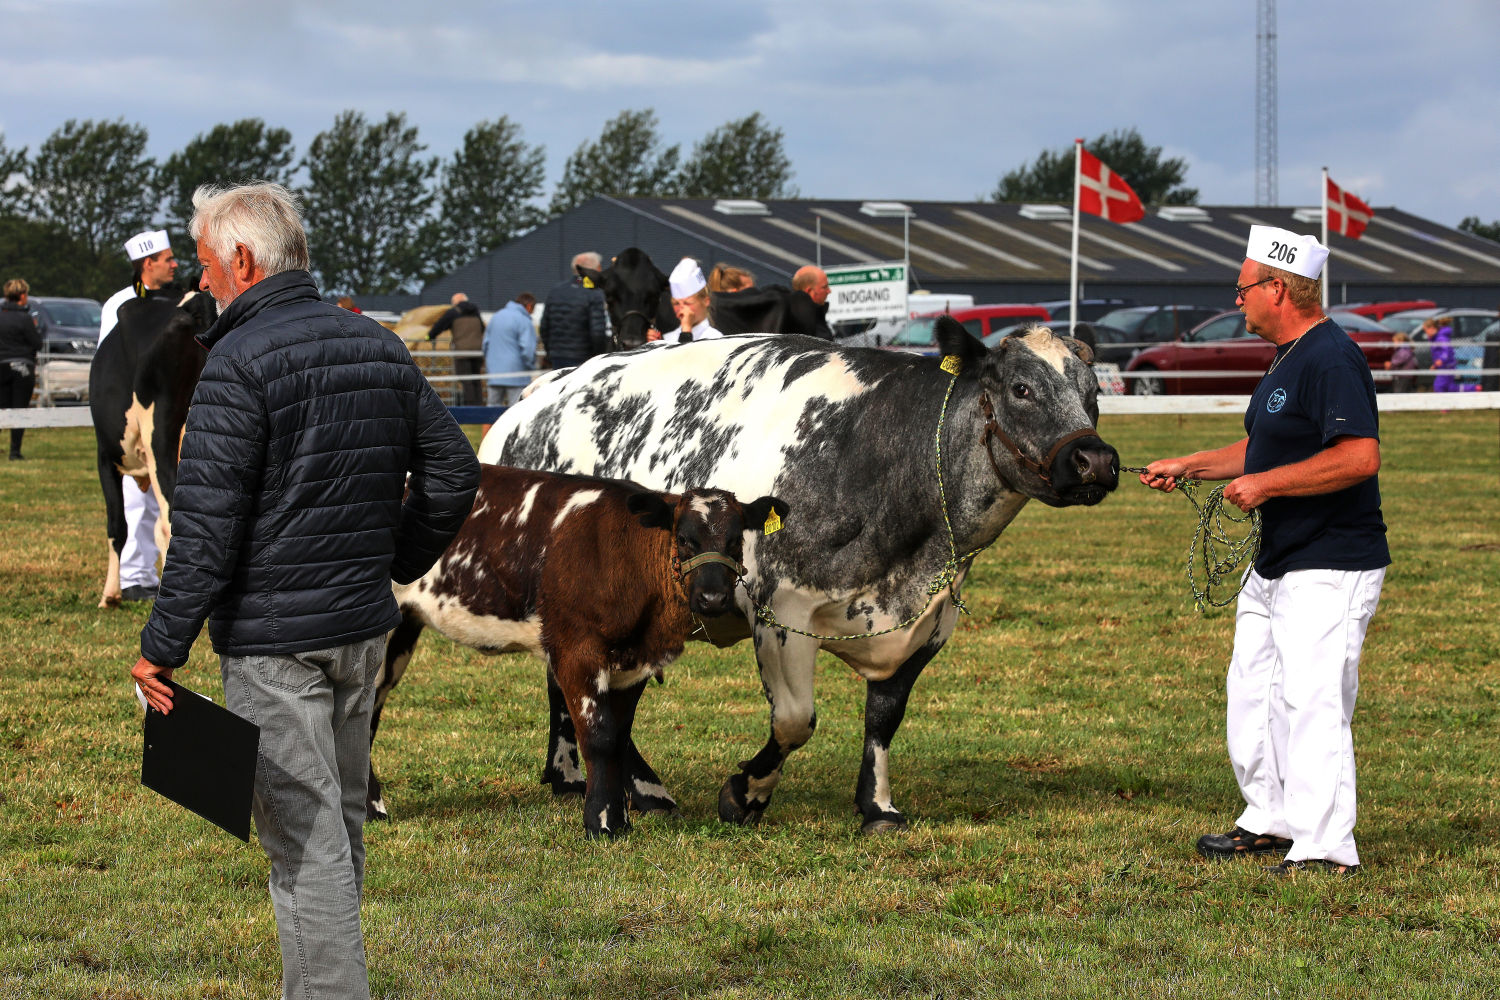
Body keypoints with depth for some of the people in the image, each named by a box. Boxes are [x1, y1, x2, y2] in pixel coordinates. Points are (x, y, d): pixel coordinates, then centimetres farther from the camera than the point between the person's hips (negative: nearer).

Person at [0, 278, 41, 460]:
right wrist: (34, 328, 8)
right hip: (22, 367, -4)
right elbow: (37, 343, -9)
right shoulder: (24, 318, -13)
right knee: (20, 410, 1)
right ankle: (15, 451, -1)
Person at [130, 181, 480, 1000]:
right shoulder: (377, 346, 8)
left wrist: (162, 647, -16)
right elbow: (452, 470, 15)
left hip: (273, 639, -8)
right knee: (340, 823, 17)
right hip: (363, 625, 8)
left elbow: (207, 523, -19)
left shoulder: (240, 361, -15)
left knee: (304, 839, -6)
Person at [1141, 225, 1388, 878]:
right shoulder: (1287, 358, 15)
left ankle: (1324, 849, -10)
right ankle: (1271, 822, 29)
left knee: (1310, 703, -13)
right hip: (1275, 564, 11)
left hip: (1330, 569, -11)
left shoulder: (1331, 358, -19)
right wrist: (1190, 467, 19)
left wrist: (1264, 485, -23)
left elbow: (1360, 456, -28)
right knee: (1252, 694, 17)